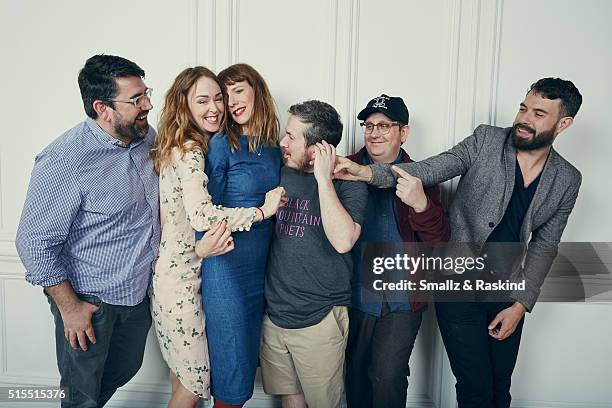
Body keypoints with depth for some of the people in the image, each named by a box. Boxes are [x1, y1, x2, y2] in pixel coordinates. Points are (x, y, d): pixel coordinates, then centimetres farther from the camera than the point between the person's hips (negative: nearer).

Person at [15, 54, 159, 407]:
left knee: (124, 372, 26)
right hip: (89, 300, -6)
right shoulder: (64, 161, -25)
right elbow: (35, 242, -19)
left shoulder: (147, 137, -3)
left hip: (141, 291, 7)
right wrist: (69, 307, -15)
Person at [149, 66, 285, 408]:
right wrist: (263, 211, -22)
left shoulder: (193, 147, 12)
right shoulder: (190, 150, -17)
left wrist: (205, 244, -6)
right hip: (179, 279, -9)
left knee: (185, 369, 22)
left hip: (188, 271, 9)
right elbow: (201, 215, -29)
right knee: (197, 380, 4)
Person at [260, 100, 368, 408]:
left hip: (319, 321, -4)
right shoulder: (282, 175, 5)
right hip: (275, 315, 5)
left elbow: (342, 241, -29)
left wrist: (323, 177, -24)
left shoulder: (347, 183, -11)